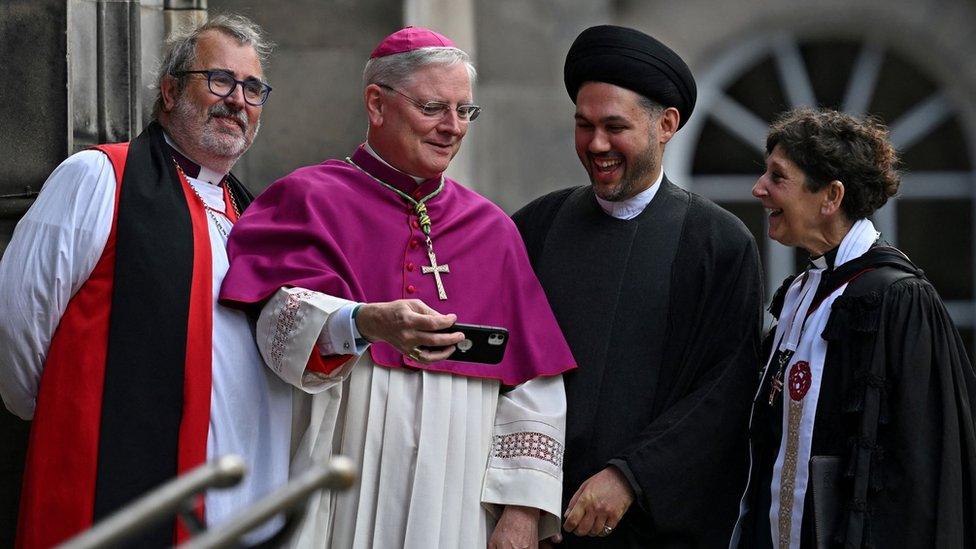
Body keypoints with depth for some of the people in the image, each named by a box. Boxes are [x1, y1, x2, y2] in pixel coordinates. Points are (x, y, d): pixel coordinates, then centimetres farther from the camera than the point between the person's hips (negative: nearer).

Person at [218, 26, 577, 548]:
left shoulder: (491, 230, 14)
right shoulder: (312, 200, 3)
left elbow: (530, 387, 9)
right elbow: (284, 316, -16)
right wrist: (365, 323, -36)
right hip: (339, 505, -4)